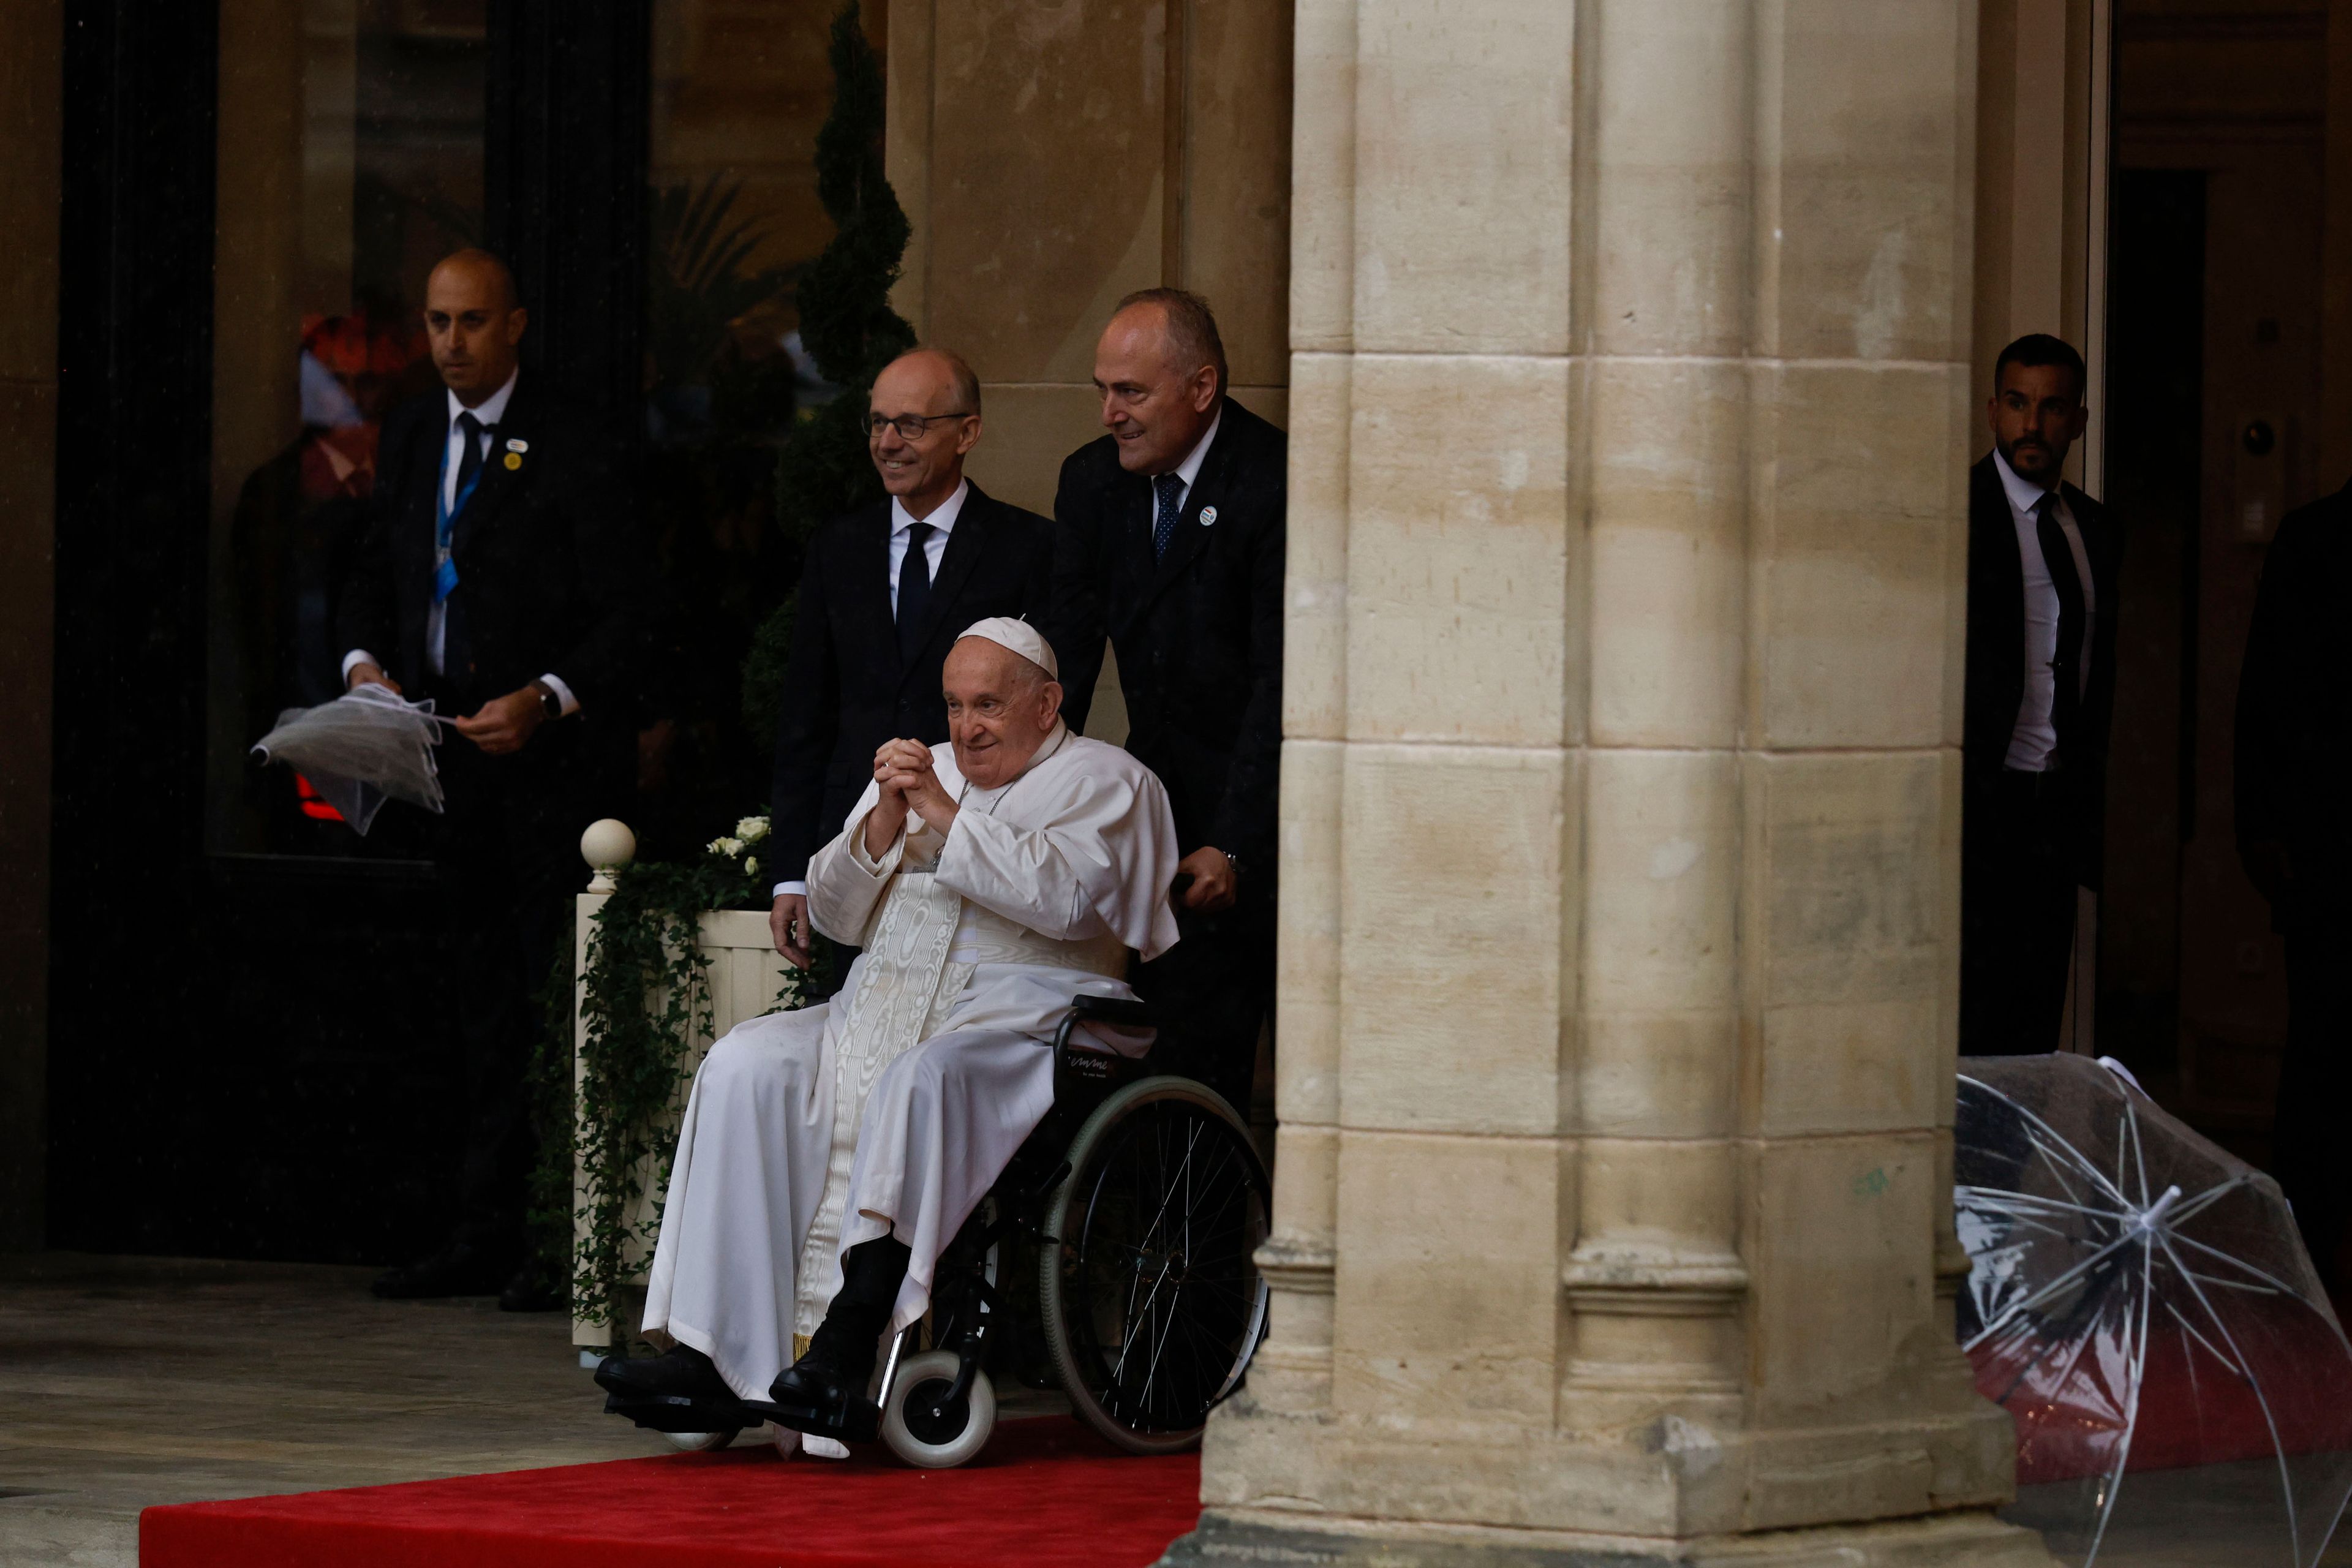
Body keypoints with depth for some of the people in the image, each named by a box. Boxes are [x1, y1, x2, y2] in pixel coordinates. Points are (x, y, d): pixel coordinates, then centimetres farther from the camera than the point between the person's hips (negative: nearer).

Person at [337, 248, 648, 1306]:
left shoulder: (572, 454, -7)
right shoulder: (410, 438, 13)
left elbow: (621, 618, -8)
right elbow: (373, 575, 20)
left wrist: (545, 700, -22)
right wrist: (364, 660, -1)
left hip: (550, 769, -6)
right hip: (450, 760, 6)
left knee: (548, 1001, -8)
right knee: (481, 1007, 8)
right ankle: (482, 1238, 10)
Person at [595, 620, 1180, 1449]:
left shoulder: (1103, 781, 6)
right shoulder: (923, 770, 25)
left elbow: (1063, 897, -13)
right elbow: (837, 914, 17)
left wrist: (942, 815, -12)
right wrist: (883, 824, -1)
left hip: (1023, 1023, -6)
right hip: (882, 1006, 6)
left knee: (917, 1078, -38)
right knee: (745, 1065, -20)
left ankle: (849, 1341, -43)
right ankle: (711, 1352, -27)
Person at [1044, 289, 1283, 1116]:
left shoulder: (1275, 483, -15)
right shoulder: (1092, 480, 5)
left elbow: (1280, 684, -18)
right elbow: (1067, 656, 7)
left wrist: (1232, 847, -23)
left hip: (1250, 808, -6)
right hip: (1158, 793, 6)